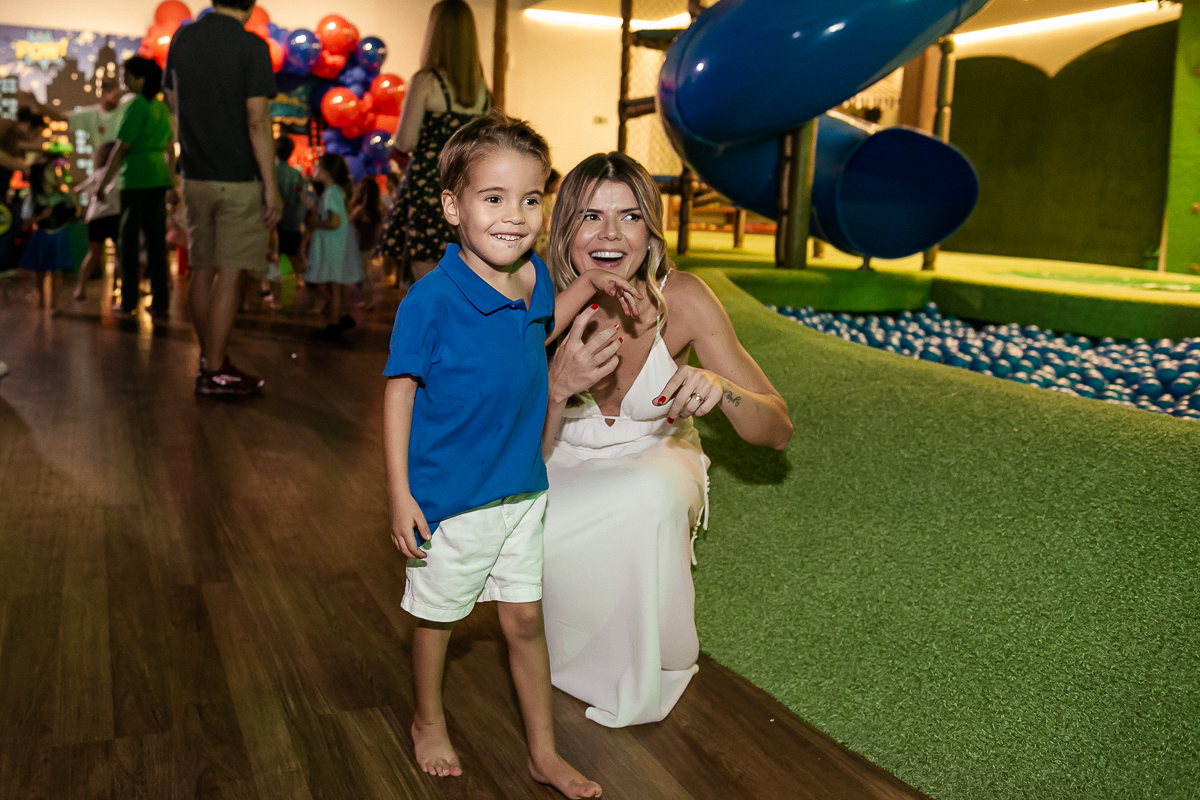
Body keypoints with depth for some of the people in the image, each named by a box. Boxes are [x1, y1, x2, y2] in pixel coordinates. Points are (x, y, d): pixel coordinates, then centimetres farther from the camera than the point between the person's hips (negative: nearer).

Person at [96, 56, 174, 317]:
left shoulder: (136, 106, -10)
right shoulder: (162, 106, 12)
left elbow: (121, 149, -13)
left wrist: (103, 184, -8)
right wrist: (172, 179, 26)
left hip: (136, 178, -7)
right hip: (159, 178, 7)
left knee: (129, 240, 2)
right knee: (156, 240, 7)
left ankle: (128, 301, 5)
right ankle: (161, 301, 6)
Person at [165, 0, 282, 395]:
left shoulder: (182, 38, 7)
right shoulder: (251, 47, -12)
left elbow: (173, 100, 19)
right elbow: (257, 121, -16)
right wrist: (271, 186, -13)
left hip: (195, 174, 6)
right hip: (239, 178, -6)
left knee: (202, 270, 13)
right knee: (228, 274, -2)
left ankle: (209, 358, 24)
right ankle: (214, 373, 1)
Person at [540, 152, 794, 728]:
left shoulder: (682, 300, -22)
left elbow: (778, 432, -20)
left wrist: (719, 388, -42)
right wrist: (558, 387, -36)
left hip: (657, 461, 0)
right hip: (566, 472, 1)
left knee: (648, 497, -35)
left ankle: (638, 680, -7)